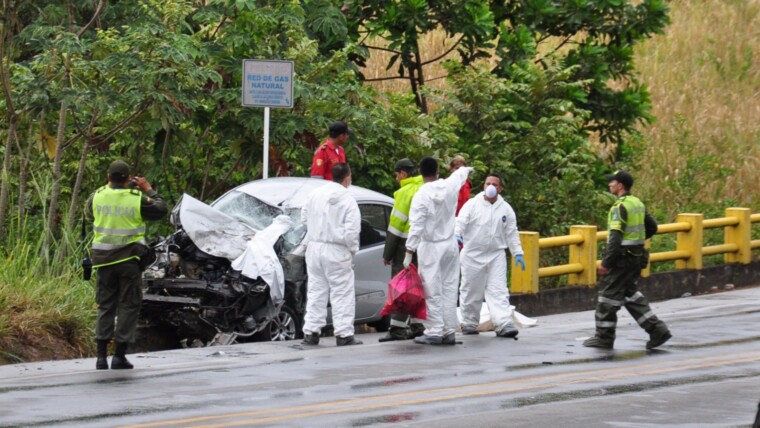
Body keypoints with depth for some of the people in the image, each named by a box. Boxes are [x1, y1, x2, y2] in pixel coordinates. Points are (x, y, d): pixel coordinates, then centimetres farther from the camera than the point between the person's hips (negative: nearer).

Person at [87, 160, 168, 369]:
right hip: (130, 258, -3)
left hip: (104, 258, 3)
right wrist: (149, 190, 15)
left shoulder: (97, 196, -3)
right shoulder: (137, 199, -11)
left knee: (105, 305, 11)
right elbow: (160, 210, 4)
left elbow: (89, 213, 19)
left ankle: (102, 355, 4)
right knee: (129, 306, 5)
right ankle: (119, 356, 0)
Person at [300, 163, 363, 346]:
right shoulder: (348, 201, -12)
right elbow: (352, 231, -15)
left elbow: (304, 218, 13)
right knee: (342, 293, 1)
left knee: (315, 291, 13)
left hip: (314, 247, 5)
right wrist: (352, 249, 0)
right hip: (336, 251, -5)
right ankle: (344, 334, -1)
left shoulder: (315, 195, 4)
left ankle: (311, 332, 12)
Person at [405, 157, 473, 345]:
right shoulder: (448, 187, 0)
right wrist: (466, 169, 47)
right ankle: (449, 331, 10)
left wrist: (409, 251, -16)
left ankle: (434, 332, -6)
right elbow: (459, 175, 25)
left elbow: (416, 226, -20)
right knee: (449, 289, 9)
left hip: (431, 247, -5)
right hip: (450, 245, 5)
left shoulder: (421, 196, -16)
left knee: (432, 291, -4)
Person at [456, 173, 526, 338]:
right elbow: (460, 222, -12)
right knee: (470, 292, 8)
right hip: (473, 255, -1)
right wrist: (456, 235, -32)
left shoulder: (506, 209, 7)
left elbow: (512, 233, 10)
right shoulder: (472, 204, -1)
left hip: (496, 255, 1)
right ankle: (469, 323, 21)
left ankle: (504, 324, -16)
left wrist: (518, 253, 6)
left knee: (499, 291, -8)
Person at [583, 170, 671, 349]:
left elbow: (615, 238, -24)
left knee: (608, 295, 2)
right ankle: (657, 329, 10)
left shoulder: (620, 207, -18)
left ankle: (604, 337, 9)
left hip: (622, 259, -9)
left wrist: (605, 262, -22)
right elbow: (652, 228, 19)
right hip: (637, 258, 9)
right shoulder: (638, 203, 10)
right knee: (630, 294, 18)